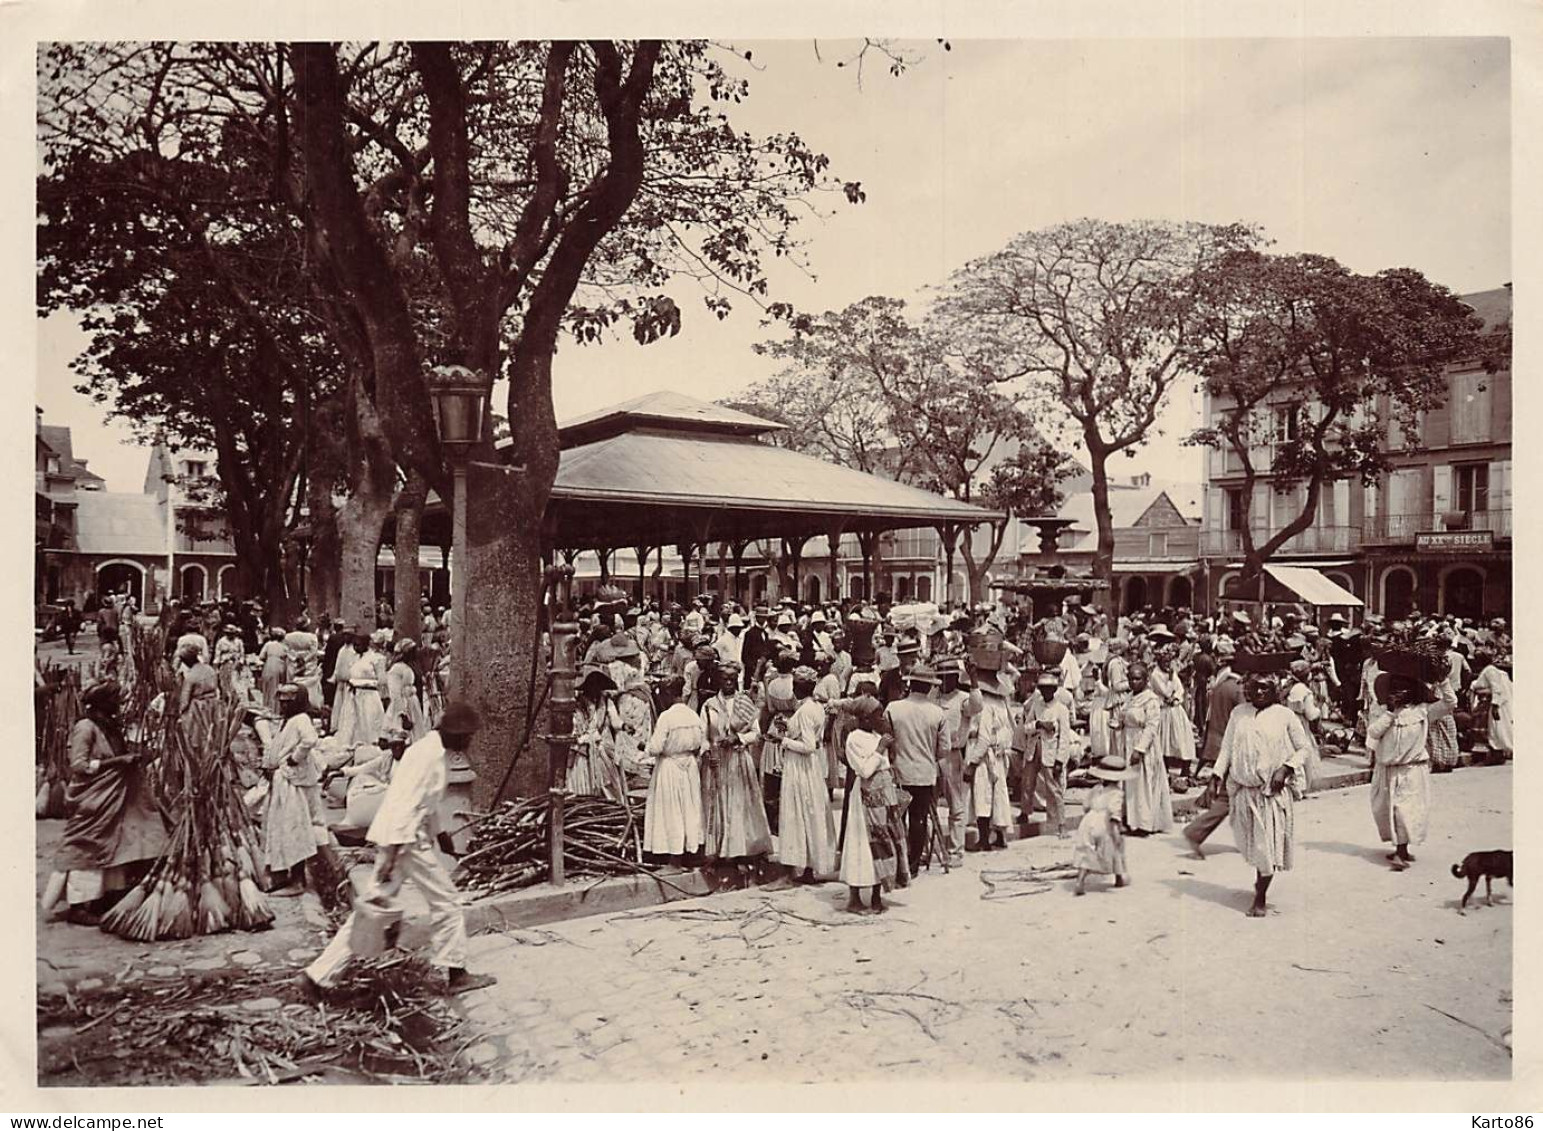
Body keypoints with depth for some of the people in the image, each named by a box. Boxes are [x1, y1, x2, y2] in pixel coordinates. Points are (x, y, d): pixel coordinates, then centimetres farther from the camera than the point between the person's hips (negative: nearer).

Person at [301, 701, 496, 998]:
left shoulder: (435, 753, 14)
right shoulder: (428, 756, -18)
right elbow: (405, 804, -24)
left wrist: (437, 832, 35)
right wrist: (391, 854, -27)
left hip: (406, 838, 10)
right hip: (404, 839, -10)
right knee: (446, 901, 3)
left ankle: (318, 976, 11)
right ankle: (455, 974, 14)